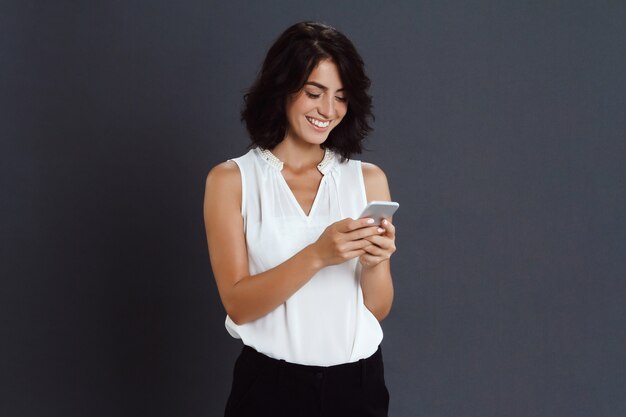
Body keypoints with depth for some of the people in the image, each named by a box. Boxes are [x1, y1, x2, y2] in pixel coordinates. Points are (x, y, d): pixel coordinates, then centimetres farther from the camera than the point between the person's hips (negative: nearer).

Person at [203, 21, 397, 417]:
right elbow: (238, 305, -12)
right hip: (271, 385, -2)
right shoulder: (231, 179, -5)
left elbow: (378, 308, 1)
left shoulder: (369, 178, 1)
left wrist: (375, 261, -19)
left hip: (358, 383, 2)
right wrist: (316, 255, -24)